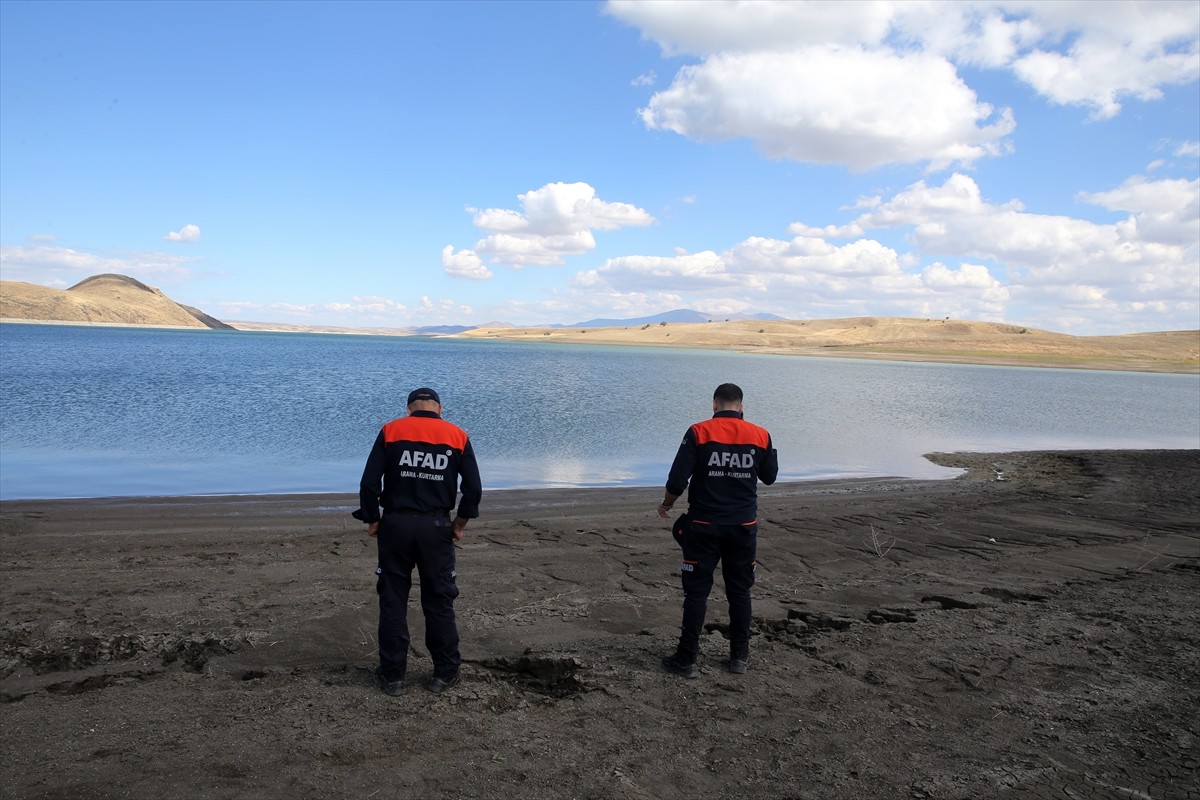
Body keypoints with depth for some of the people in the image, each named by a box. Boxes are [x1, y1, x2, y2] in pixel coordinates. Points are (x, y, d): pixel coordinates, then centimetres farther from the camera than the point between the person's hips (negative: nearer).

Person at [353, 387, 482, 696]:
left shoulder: (391, 431, 1)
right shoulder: (458, 436, 3)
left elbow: (369, 482, -5)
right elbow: (473, 488, -2)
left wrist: (372, 521, 6)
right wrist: (460, 524, 9)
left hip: (395, 524, 0)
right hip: (436, 528, 0)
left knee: (392, 601, 9)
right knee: (439, 601, 9)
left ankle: (392, 675, 15)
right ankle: (445, 673, 16)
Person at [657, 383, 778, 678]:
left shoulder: (698, 433, -9)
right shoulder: (760, 436, -1)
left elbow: (678, 479, -10)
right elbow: (769, 477, 12)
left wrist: (666, 505, 8)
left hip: (704, 525, -2)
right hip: (744, 526, 2)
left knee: (696, 592, 5)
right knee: (739, 591, 14)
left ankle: (687, 659, 8)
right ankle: (739, 656, 21)